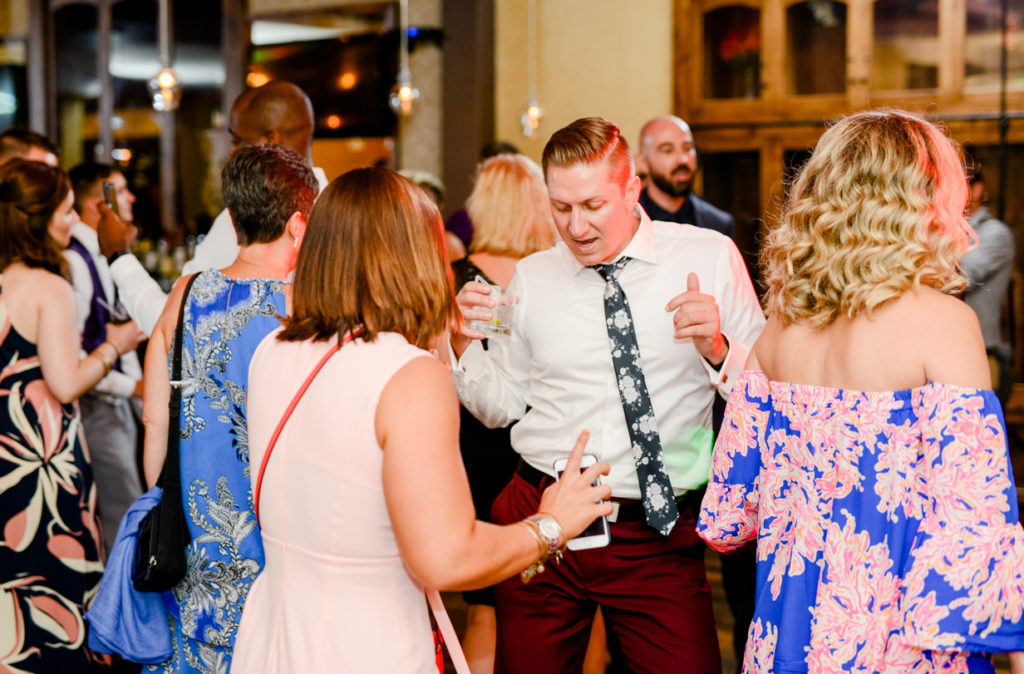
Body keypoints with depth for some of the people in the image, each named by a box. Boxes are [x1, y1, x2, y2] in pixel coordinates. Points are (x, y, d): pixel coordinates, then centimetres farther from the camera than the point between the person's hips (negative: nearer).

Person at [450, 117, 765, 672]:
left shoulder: (710, 259, -1)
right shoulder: (531, 278, 6)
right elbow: (501, 406, 11)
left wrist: (716, 350, -21)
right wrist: (465, 344, -5)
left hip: (658, 537, -2)